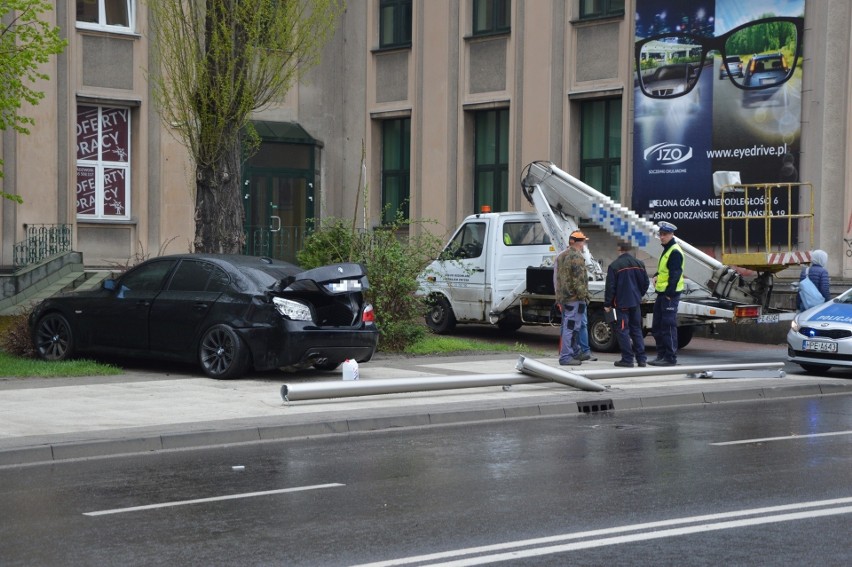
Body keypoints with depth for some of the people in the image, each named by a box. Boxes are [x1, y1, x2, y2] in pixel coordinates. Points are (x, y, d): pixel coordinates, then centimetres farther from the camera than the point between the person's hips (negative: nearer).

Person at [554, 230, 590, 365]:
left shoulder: (561, 256, 17)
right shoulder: (576, 256, -14)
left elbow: (556, 277, 23)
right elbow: (579, 279, -20)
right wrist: (583, 294, -15)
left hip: (563, 297, 10)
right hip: (574, 298, -10)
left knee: (567, 326, 16)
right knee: (571, 326, -9)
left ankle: (575, 353, 25)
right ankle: (566, 356, -10)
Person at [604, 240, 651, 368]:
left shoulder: (614, 266, -13)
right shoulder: (639, 264, 5)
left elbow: (610, 287, -11)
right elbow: (646, 282, 11)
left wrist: (607, 304, -2)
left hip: (622, 303, -6)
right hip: (636, 302, 6)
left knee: (622, 330, 0)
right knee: (636, 329, 13)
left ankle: (627, 359, -2)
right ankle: (641, 358, 12)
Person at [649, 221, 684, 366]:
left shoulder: (675, 252, -13)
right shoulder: (667, 250, 19)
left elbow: (675, 274, -19)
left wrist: (669, 293, -22)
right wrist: (656, 276, 9)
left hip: (670, 294, -11)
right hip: (662, 293, 11)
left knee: (668, 326, -8)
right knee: (657, 326, 14)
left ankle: (670, 357, -5)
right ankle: (661, 355, 21)